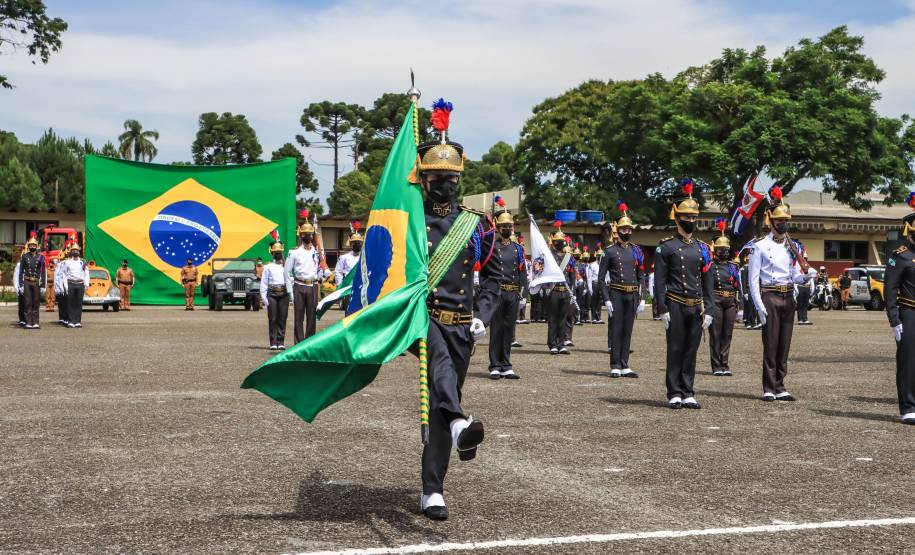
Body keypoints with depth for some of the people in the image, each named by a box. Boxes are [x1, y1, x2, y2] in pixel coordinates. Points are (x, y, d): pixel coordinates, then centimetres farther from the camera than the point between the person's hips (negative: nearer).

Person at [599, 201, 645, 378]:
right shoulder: (610, 251, -2)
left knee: (627, 330, 7)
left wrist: (642, 298, 5)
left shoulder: (636, 251, 11)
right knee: (616, 330, -1)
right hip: (616, 295, -4)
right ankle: (615, 367, 2)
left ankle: (625, 366, 11)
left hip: (633, 295, 4)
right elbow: (601, 277, -3)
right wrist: (606, 299, -11)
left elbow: (641, 277, 14)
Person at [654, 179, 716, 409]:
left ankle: (688, 394, 12)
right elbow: (659, 281, -5)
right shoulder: (666, 247, -1)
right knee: (675, 351, 0)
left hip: (697, 307, 4)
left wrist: (709, 310, 5)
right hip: (676, 306, -4)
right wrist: (663, 310, -11)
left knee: (691, 352, 7)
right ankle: (674, 394, 6)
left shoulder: (702, 248, 13)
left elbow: (707, 282, 13)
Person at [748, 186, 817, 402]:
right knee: (770, 345, -5)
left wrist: (806, 274, -12)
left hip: (788, 297, 5)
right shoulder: (760, 246, -3)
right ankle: (769, 389, 0)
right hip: (769, 297, -5)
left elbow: (795, 277, 11)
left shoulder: (794, 247, 13)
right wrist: (759, 306, -14)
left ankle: (779, 387, 12)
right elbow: (753, 279, -6)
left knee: (784, 345, 6)